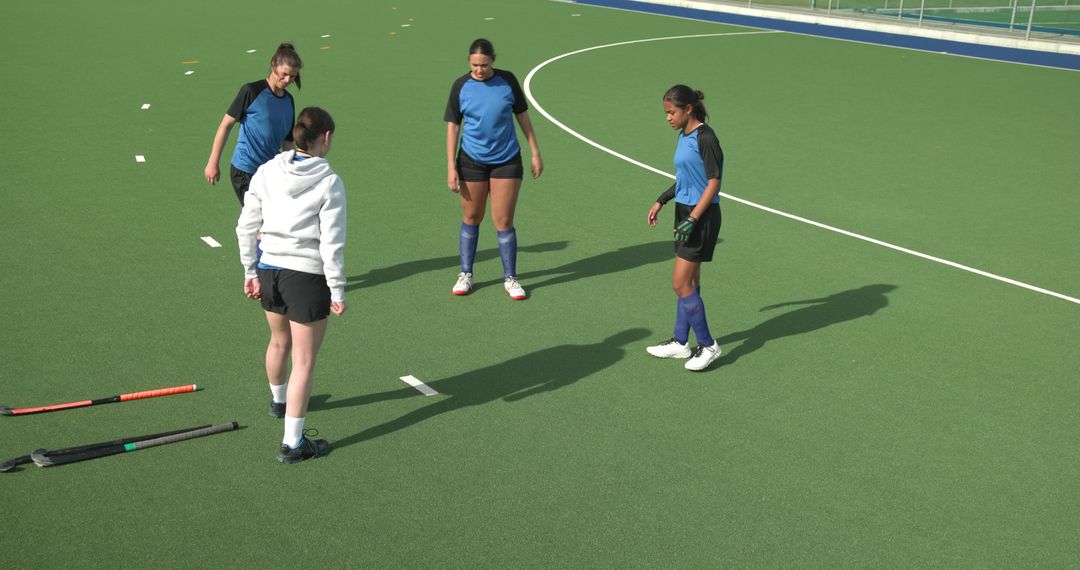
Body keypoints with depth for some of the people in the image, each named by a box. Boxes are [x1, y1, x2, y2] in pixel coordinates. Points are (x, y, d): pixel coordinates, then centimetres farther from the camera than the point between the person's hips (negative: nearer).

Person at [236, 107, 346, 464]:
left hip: (269, 270, 6)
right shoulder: (329, 183, -15)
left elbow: (246, 228, 4)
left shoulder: (266, 172, -1)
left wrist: (251, 271, 15)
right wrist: (337, 292, -7)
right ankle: (292, 444, 10)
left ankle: (279, 400, 56)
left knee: (279, 341, 30)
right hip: (307, 277, -6)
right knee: (304, 362, 5)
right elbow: (332, 245, -15)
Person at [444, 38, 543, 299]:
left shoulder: (507, 80, -4)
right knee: (471, 219, 10)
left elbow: (522, 116, 6)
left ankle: (510, 278, 12)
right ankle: (465, 275, 23)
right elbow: (453, 127, -1)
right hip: (471, 162, 1)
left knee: (504, 222, -1)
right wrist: (451, 167, -6)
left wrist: (535, 152, 5)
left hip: (506, 161, 0)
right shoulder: (461, 87, -5)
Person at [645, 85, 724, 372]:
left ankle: (708, 345, 4)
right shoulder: (684, 136, 10)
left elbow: (714, 183, -18)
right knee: (689, 282, 15)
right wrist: (661, 201, 19)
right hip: (684, 210, 9)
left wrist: (693, 219, -22)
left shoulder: (705, 138, -17)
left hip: (702, 216, -9)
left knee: (681, 283, -7)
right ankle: (680, 342, 23)